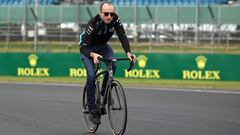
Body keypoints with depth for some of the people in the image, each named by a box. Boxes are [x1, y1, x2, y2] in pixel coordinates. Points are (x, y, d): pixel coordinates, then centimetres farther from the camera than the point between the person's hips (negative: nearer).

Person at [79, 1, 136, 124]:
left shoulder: (115, 20, -25)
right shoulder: (93, 24, -35)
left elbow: (122, 37, -30)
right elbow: (83, 47, -36)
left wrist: (128, 53, -48)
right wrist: (93, 55, -57)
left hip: (102, 46, 4)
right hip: (87, 48, -4)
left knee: (112, 65, -24)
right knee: (91, 76, -20)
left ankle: (105, 93, -1)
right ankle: (92, 110, -10)